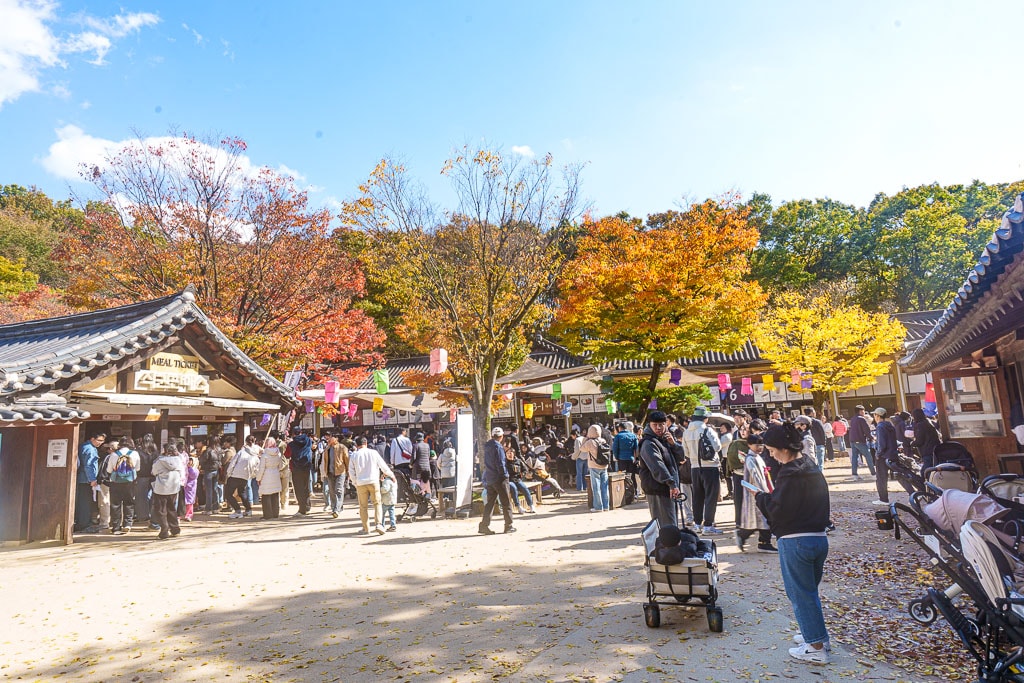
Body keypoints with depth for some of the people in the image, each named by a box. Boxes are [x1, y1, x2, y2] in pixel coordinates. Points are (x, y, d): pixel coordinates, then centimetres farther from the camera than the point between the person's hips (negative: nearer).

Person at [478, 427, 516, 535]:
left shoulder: (487, 447, 9)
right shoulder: (498, 447, -15)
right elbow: (500, 464, -18)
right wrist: (505, 475, -9)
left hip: (489, 478, 7)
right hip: (499, 478, -7)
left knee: (490, 502, 10)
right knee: (506, 503, 4)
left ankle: (484, 525, 4)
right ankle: (509, 526, 10)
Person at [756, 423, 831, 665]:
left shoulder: (791, 473, -19)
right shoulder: (813, 468, 10)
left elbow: (778, 509, -20)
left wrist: (760, 496, -3)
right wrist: (769, 496, 12)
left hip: (795, 542, -9)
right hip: (819, 537, 9)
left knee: (800, 593, 3)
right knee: (810, 590, 23)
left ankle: (815, 647, 9)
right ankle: (819, 635, 33)